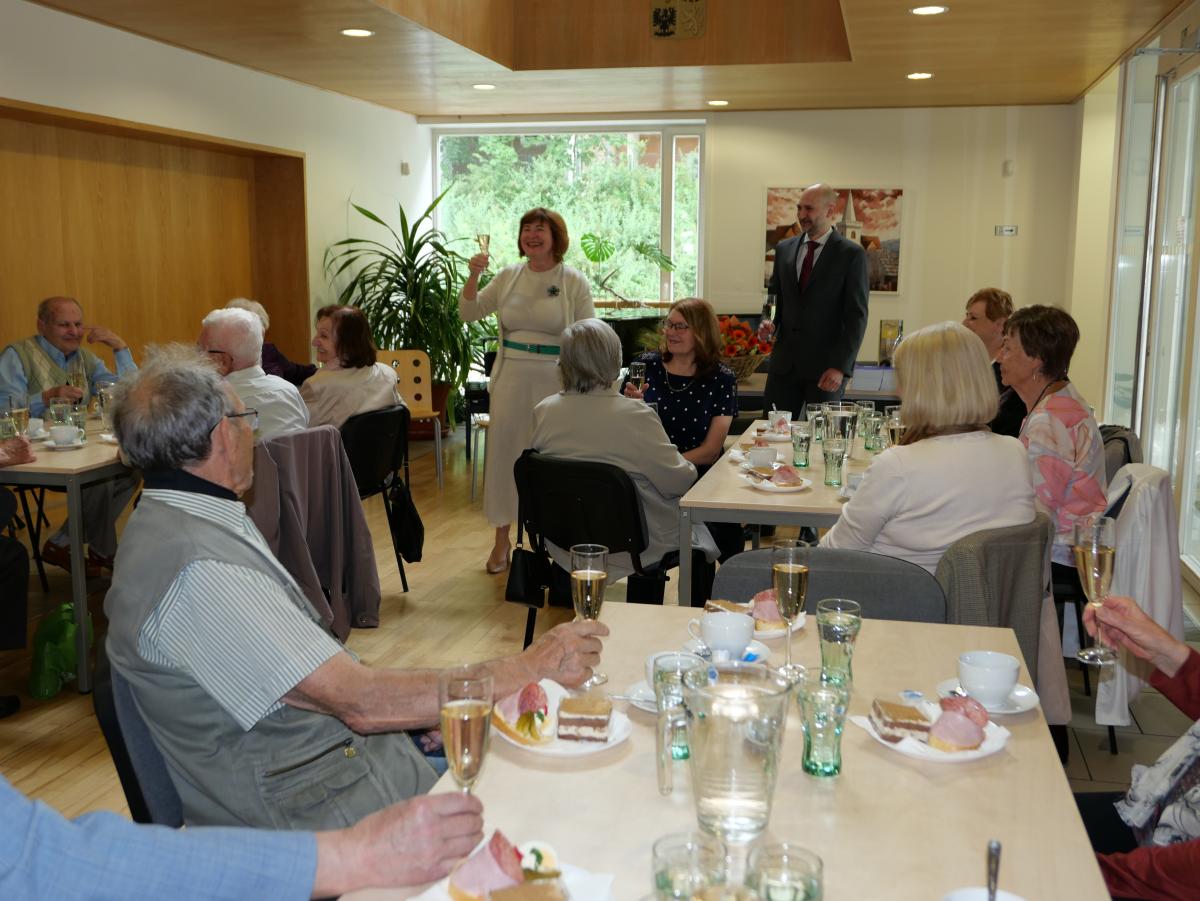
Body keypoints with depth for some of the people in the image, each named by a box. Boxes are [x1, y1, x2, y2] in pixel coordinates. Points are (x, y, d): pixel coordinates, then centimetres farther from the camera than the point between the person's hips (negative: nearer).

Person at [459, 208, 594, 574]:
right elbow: (468, 313, 9)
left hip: (555, 380, -3)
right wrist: (473, 276, -8)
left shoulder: (574, 282, -2)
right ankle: (501, 540, 18)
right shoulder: (508, 276, 8)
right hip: (511, 376, 3)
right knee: (503, 450, 5)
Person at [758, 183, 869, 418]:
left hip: (826, 366, -4)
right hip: (784, 363, 4)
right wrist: (769, 324, -3)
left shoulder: (852, 255, -4)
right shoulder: (784, 249, 11)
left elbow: (856, 316, -7)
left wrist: (840, 366, -14)